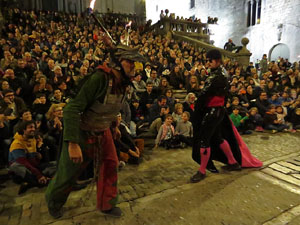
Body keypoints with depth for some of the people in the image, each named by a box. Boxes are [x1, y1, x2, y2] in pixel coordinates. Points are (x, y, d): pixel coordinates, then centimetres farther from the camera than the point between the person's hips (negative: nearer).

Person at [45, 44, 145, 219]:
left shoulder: (122, 82, -4)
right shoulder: (99, 78, -29)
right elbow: (71, 109, -31)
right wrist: (73, 143, -33)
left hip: (103, 133, 7)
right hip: (82, 133, -6)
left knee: (110, 166, 8)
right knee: (68, 174, 11)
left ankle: (106, 205, 32)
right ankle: (53, 200, 43)